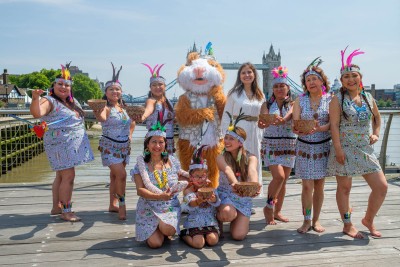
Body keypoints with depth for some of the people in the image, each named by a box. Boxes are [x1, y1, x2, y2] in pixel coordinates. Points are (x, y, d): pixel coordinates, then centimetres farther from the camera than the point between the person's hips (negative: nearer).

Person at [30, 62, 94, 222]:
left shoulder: (72, 102, 15)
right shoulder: (49, 101, -11)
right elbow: (37, 113, -31)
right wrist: (35, 99, -46)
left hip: (72, 145, 9)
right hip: (61, 144, -9)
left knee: (61, 176, 15)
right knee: (68, 176, -10)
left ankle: (56, 207, 24)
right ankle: (66, 212, -3)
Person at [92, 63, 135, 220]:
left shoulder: (124, 108, 6)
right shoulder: (106, 108, -14)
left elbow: (132, 122, 24)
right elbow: (101, 118, -38)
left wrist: (130, 134, 11)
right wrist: (97, 112, -59)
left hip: (124, 147, 6)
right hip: (110, 147, -6)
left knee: (115, 175, 13)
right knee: (121, 174, -16)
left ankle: (113, 204, 23)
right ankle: (122, 205, -2)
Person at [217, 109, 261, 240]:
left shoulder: (250, 157, -7)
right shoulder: (221, 156, -10)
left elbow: (252, 171, -29)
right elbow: (227, 170, -31)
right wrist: (234, 183, -54)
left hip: (243, 196, 2)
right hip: (225, 194, -1)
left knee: (238, 235, -12)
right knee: (228, 213, -37)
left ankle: (239, 217, 24)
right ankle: (218, 219, 3)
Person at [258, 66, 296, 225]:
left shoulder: (292, 104, 4)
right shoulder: (267, 105, 4)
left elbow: (289, 115, -19)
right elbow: (262, 121, -12)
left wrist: (282, 120, -42)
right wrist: (262, 124, -37)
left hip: (289, 145, 2)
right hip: (271, 145, -2)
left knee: (283, 180, 7)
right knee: (279, 176, -17)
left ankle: (277, 212, 22)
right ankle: (269, 207, 3)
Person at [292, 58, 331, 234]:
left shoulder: (330, 99, -1)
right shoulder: (300, 100, 2)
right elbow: (295, 125, -3)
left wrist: (319, 128, -27)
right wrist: (299, 130, -25)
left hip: (323, 146, 0)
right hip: (304, 147, 0)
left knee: (319, 186, 8)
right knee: (307, 186, -4)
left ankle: (316, 220, 21)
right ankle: (306, 221, 8)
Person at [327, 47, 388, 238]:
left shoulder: (368, 98, 9)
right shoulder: (338, 99, -6)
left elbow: (377, 117, 26)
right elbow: (334, 125, -12)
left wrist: (376, 133, 10)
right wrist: (338, 149, -17)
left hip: (366, 150, 5)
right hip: (345, 150, -5)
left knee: (381, 187, 3)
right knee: (344, 188, 5)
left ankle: (369, 219, 25)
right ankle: (348, 225, 20)